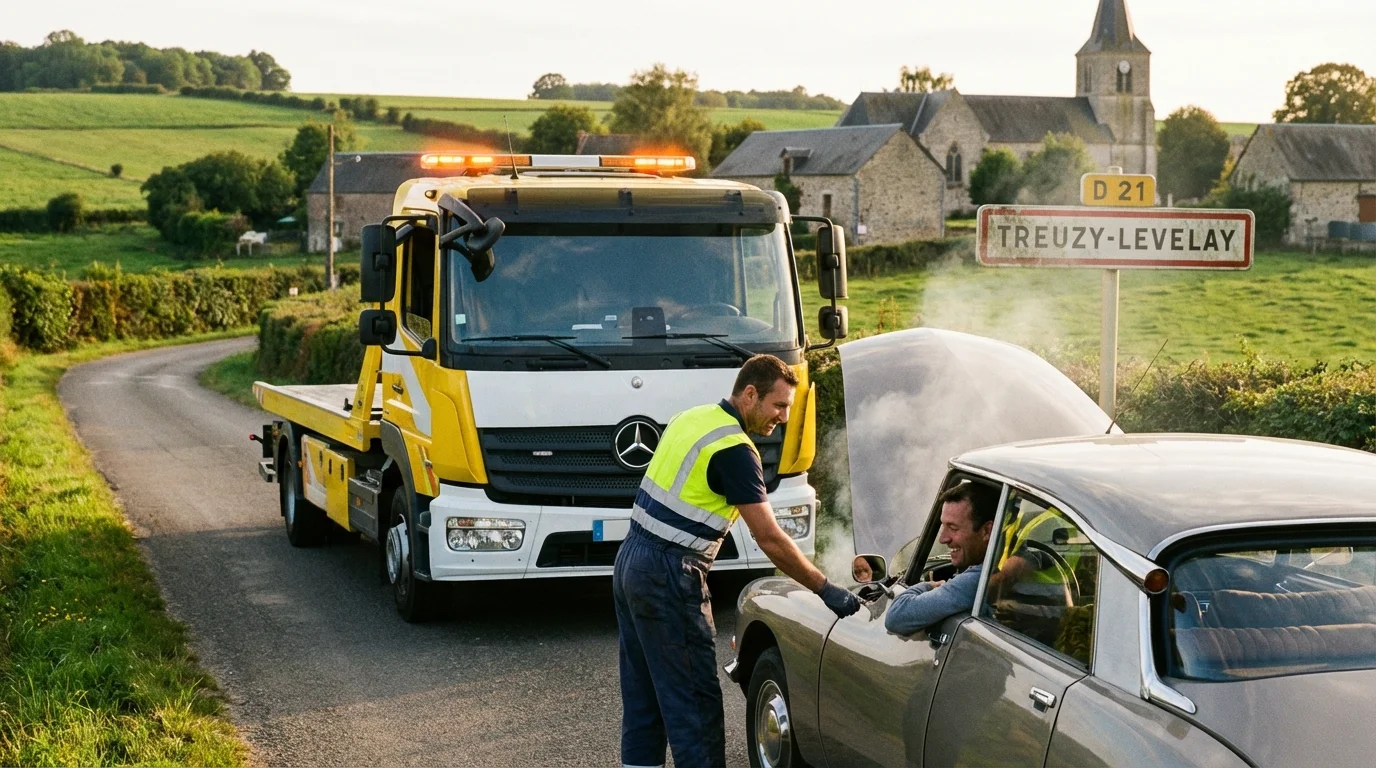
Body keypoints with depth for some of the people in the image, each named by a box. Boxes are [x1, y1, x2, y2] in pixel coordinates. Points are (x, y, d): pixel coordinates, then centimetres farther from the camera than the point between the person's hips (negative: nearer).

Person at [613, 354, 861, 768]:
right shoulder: (734, 450, -16)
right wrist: (826, 590, -11)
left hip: (630, 562, 9)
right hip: (669, 578, -9)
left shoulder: (691, 418, 11)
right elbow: (770, 539, -17)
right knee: (695, 704, -4)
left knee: (642, 700, 13)